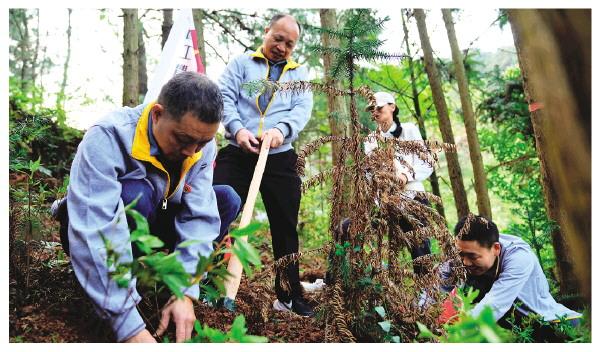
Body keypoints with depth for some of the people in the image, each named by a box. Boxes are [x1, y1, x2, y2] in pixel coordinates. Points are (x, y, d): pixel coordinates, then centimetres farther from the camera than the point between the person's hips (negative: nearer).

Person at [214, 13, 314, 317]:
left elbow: (302, 109, 2)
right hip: (237, 153, -1)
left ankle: (289, 295, 21)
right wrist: (238, 129, -18)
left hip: (280, 158, 2)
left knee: (285, 226, 7)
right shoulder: (241, 63, 14)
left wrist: (282, 129, -19)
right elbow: (225, 97, 1)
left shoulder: (299, 73, 18)